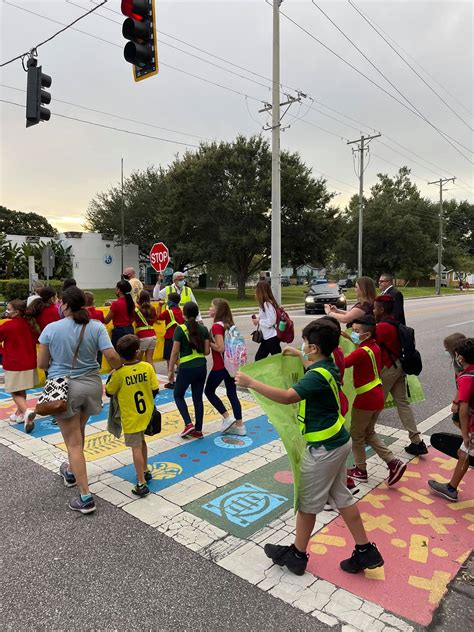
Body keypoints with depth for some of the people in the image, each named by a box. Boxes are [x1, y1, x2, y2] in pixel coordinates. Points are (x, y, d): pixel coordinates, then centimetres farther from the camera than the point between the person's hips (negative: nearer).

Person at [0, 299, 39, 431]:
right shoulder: (30, 323, 2)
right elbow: (36, 339, 13)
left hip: (14, 365, -6)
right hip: (29, 364, 6)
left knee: (16, 392, 2)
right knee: (22, 390, 21)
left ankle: (27, 411, -20)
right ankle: (19, 414, 31)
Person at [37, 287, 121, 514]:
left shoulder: (51, 328, -7)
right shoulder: (96, 327, -5)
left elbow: (41, 364, 0)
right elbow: (112, 356, -13)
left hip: (63, 387, -3)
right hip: (91, 385, 3)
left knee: (73, 442, 3)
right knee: (78, 432, 27)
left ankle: (86, 497, 3)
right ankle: (72, 471, 49)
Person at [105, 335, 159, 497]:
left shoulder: (119, 373, -18)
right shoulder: (147, 367, -11)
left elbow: (109, 392, -3)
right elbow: (155, 390, -4)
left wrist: (110, 377, 10)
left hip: (131, 417, -4)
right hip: (146, 413, 4)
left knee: (136, 447, 1)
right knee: (141, 441, 25)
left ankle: (141, 484, 3)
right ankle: (145, 471, 40)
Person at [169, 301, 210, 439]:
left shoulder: (180, 329, -10)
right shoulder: (203, 329, 3)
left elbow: (175, 352, -9)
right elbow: (206, 351, 3)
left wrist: (170, 370, -1)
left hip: (186, 368, -4)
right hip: (201, 367, 4)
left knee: (178, 395, 17)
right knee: (198, 398, 14)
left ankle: (188, 424, 6)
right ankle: (198, 430, 19)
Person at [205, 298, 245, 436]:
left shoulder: (216, 326, -17)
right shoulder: (229, 324, 9)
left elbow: (220, 348, -23)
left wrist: (208, 342, -11)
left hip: (220, 366, -8)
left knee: (209, 391, 11)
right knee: (232, 394, 12)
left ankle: (227, 418, 6)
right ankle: (239, 425, 14)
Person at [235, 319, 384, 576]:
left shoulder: (317, 376, -27)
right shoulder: (328, 366, 2)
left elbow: (287, 396, -39)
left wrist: (251, 382, -33)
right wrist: (298, 355, 37)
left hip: (324, 448, -9)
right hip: (338, 441, 10)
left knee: (307, 502, 9)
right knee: (341, 497, 21)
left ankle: (297, 555, 27)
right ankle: (366, 552, 30)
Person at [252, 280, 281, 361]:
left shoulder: (267, 304, -19)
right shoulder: (264, 304, 10)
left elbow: (271, 321, -24)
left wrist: (258, 321, -12)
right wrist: (257, 319, 2)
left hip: (272, 337, -10)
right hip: (266, 337, 10)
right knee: (258, 358, 16)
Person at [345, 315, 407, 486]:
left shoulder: (361, 352, -21)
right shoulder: (375, 347, 6)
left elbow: (342, 363, -31)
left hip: (365, 399, -9)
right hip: (377, 397, 9)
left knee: (357, 435, 10)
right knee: (369, 433, 22)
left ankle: (360, 470, 24)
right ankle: (393, 462, 15)